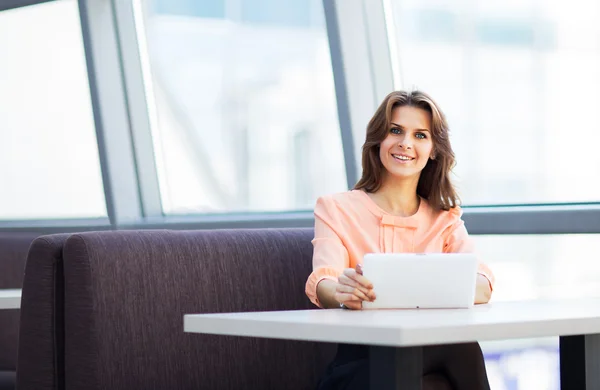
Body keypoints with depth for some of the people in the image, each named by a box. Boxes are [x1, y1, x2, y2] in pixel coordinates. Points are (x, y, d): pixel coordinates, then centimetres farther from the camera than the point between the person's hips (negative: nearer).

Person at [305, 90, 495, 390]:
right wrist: (343, 292, -37)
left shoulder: (445, 219, 17)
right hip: (360, 365, -3)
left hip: (431, 358, 3)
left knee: (458, 343, -34)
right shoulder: (337, 208, 8)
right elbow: (322, 286, -11)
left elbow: (482, 286, -3)